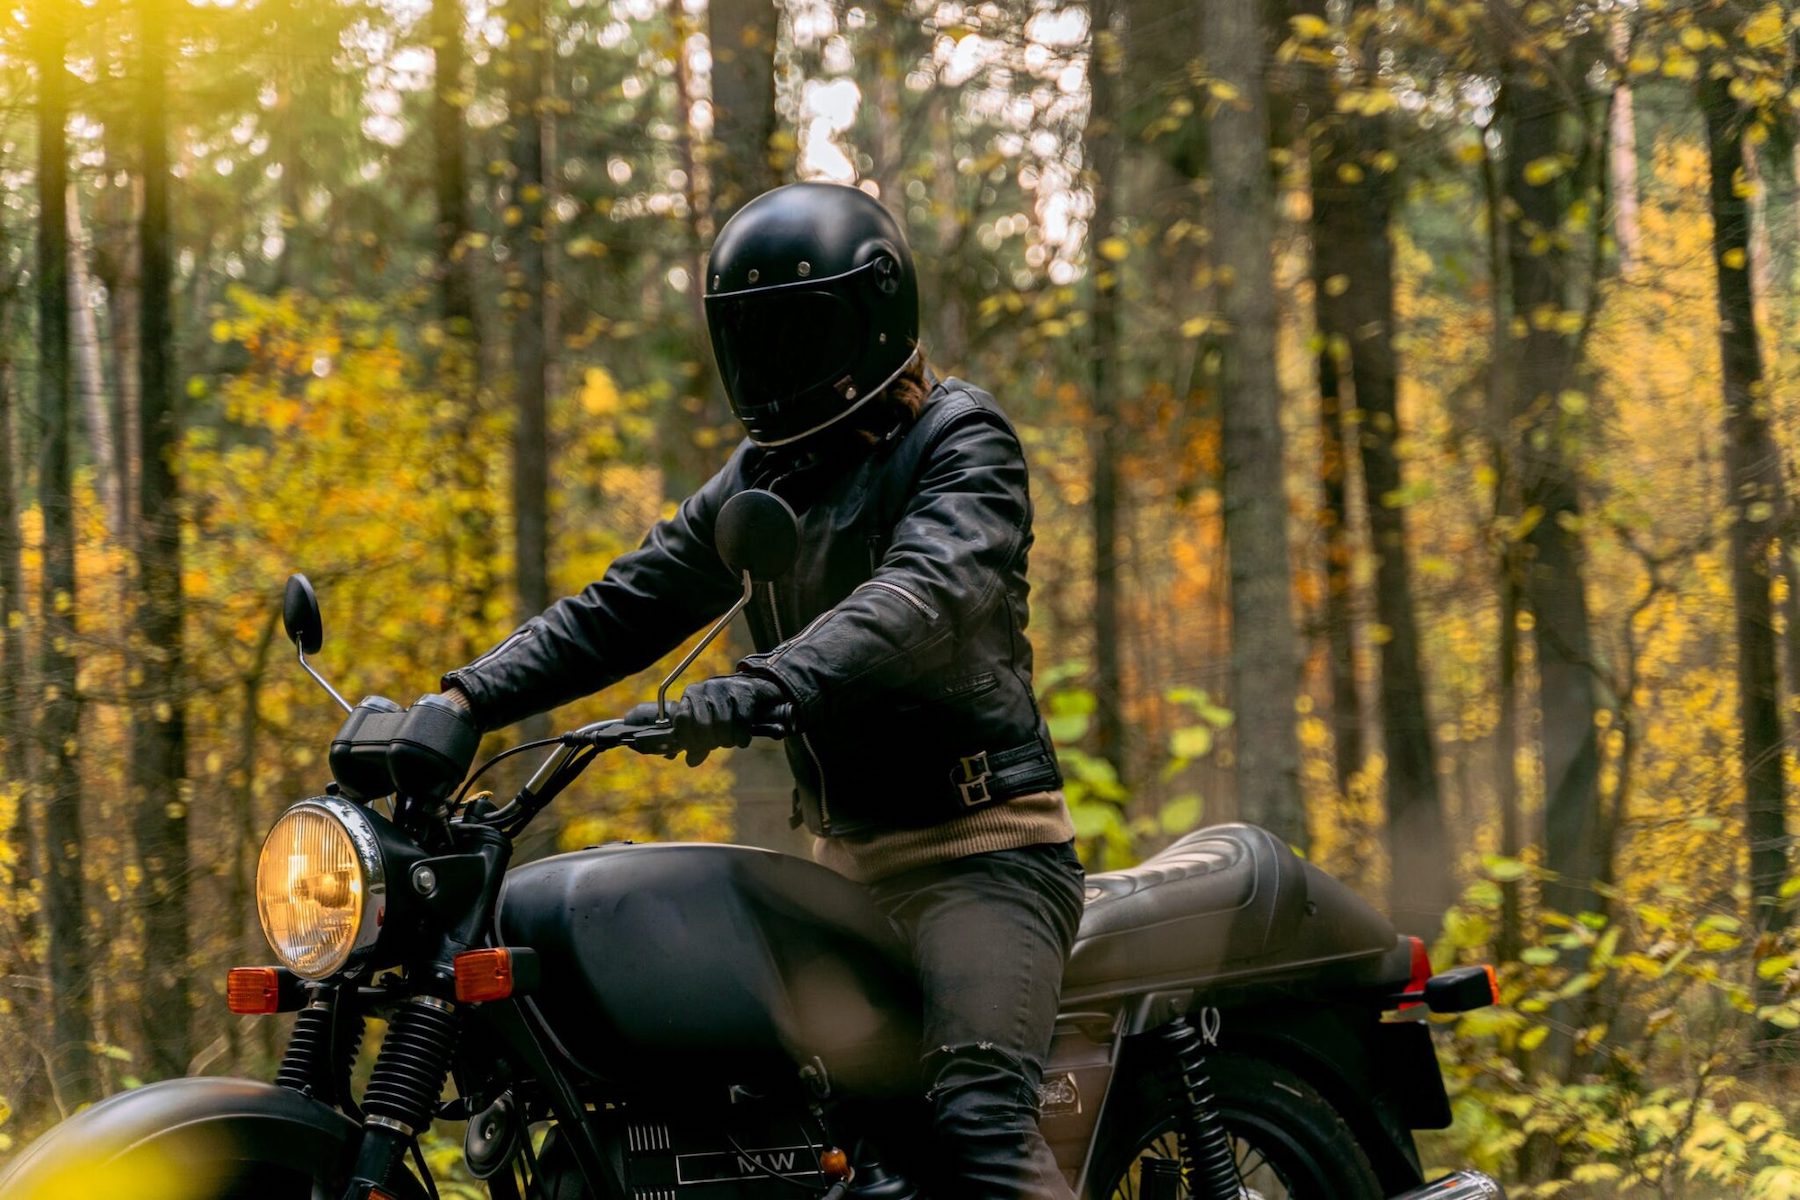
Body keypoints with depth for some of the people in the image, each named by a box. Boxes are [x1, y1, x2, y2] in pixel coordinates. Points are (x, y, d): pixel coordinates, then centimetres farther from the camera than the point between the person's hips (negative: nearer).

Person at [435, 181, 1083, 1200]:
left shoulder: (961, 438, -6)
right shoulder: (767, 473, 17)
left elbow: (926, 597, -26)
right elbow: (628, 602, 14)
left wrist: (759, 691, -41)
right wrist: (467, 701, -1)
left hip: (980, 846, -8)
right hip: (850, 854, 8)